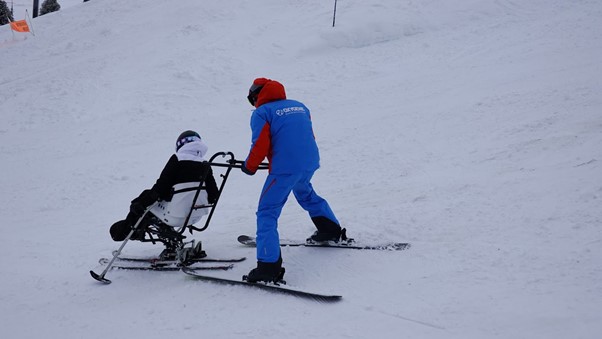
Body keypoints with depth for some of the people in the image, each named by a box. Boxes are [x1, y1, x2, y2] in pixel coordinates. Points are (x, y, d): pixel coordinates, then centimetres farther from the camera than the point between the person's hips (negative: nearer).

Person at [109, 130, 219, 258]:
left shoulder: (176, 160, -6)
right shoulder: (205, 166, 6)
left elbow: (160, 188, -10)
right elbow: (213, 196, 7)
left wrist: (142, 203, -2)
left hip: (176, 216, -5)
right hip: (196, 216, 5)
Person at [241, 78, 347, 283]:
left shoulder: (261, 113, -1)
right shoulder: (299, 106, 19)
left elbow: (260, 145, -8)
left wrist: (249, 167, 7)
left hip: (285, 168, -7)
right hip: (311, 163, 7)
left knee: (267, 213, -4)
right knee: (305, 192, 36)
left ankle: (269, 265, -15)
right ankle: (332, 230, 47)